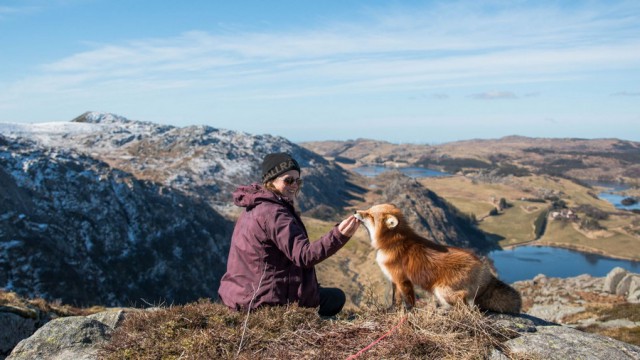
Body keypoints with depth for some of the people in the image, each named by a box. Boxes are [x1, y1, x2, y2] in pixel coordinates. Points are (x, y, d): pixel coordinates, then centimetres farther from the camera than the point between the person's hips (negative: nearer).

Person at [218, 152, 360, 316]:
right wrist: (339, 235, -40)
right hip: (266, 301, -10)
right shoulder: (274, 213, -23)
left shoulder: (254, 208, 9)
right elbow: (304, 256, -31)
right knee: (337, 297, 7)